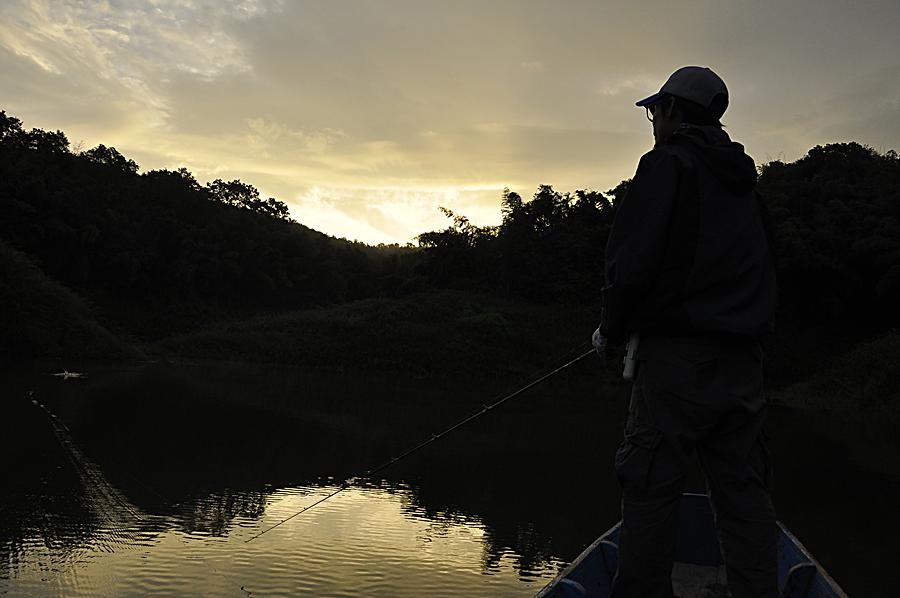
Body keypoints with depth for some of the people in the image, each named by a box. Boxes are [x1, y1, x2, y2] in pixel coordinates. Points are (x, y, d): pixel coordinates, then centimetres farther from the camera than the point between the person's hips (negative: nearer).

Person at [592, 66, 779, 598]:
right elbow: (764, 266, 21)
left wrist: (611, 329, 0)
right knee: (743, 490, 10)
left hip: (677, 354, -7)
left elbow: (633, 259, -13)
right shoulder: (744, 179, 19)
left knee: (652, 486, -3)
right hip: (743, 358, 8)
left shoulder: (667, 164, -4)